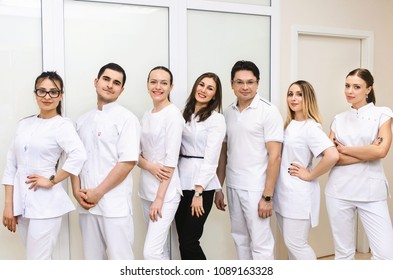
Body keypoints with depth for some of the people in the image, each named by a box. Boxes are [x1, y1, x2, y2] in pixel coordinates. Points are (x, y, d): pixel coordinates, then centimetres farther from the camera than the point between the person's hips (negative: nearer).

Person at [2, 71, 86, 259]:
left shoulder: (63, 125, -7)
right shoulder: (24, 124, 10)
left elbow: (79, 155, -26)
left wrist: (51, 181, -19)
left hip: (46, 204, -6)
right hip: (21, 203, 6)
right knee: (40, 260, 16)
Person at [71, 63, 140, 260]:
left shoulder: (126, 118, -5)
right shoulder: (82, 120, 14)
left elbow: (128, 161, -13)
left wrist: (98, 192, -13)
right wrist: (77, 191, -2)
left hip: (114, 204, -6)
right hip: (87, 204, 6)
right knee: (92, 259, 15)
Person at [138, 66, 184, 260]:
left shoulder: (173, 114, -10)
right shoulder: (146, 116, 11)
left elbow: (171, 160, -15)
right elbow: (136, 154, 9)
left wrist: (159, 198, -17)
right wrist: (150, 166, -13)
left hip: (166, 192, -7)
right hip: (146, 190, 7)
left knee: (151, 252, -10)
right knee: (160, 250, 13)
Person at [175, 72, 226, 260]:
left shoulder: (216, 119, -6)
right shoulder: (185, 114, 13)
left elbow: (210, 158, -11)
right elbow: (177, 148, 11)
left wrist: (198, 192, -15)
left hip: (201, 184, -6)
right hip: (181, 182, 6)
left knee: (189, 241, -5)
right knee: (182, 241, 8)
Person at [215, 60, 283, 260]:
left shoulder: (268, 111, -9)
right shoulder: (228, 112, 8)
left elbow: (274, 156, -13)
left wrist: (267, 196, -16)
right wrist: (218, 188, 10)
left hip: (255, 188, -6)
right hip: (233, 187, 6)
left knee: (260, 244, 1)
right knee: (240, 240, 16)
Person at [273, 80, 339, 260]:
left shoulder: (311, 127, -14)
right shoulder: (289, 124, 10)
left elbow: (332, 155, -28)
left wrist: (310, 175, -16)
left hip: (299, 195, -8)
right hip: (283, 193, 8)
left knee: (296, 243, -2)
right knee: (289, 242, 15)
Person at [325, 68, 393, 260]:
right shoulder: (338, 120, 9)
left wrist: (344, 149, -4)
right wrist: (368, 152, -10)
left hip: (371, 191, -2)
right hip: (339, 191, 2)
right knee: (343, 251, 9)